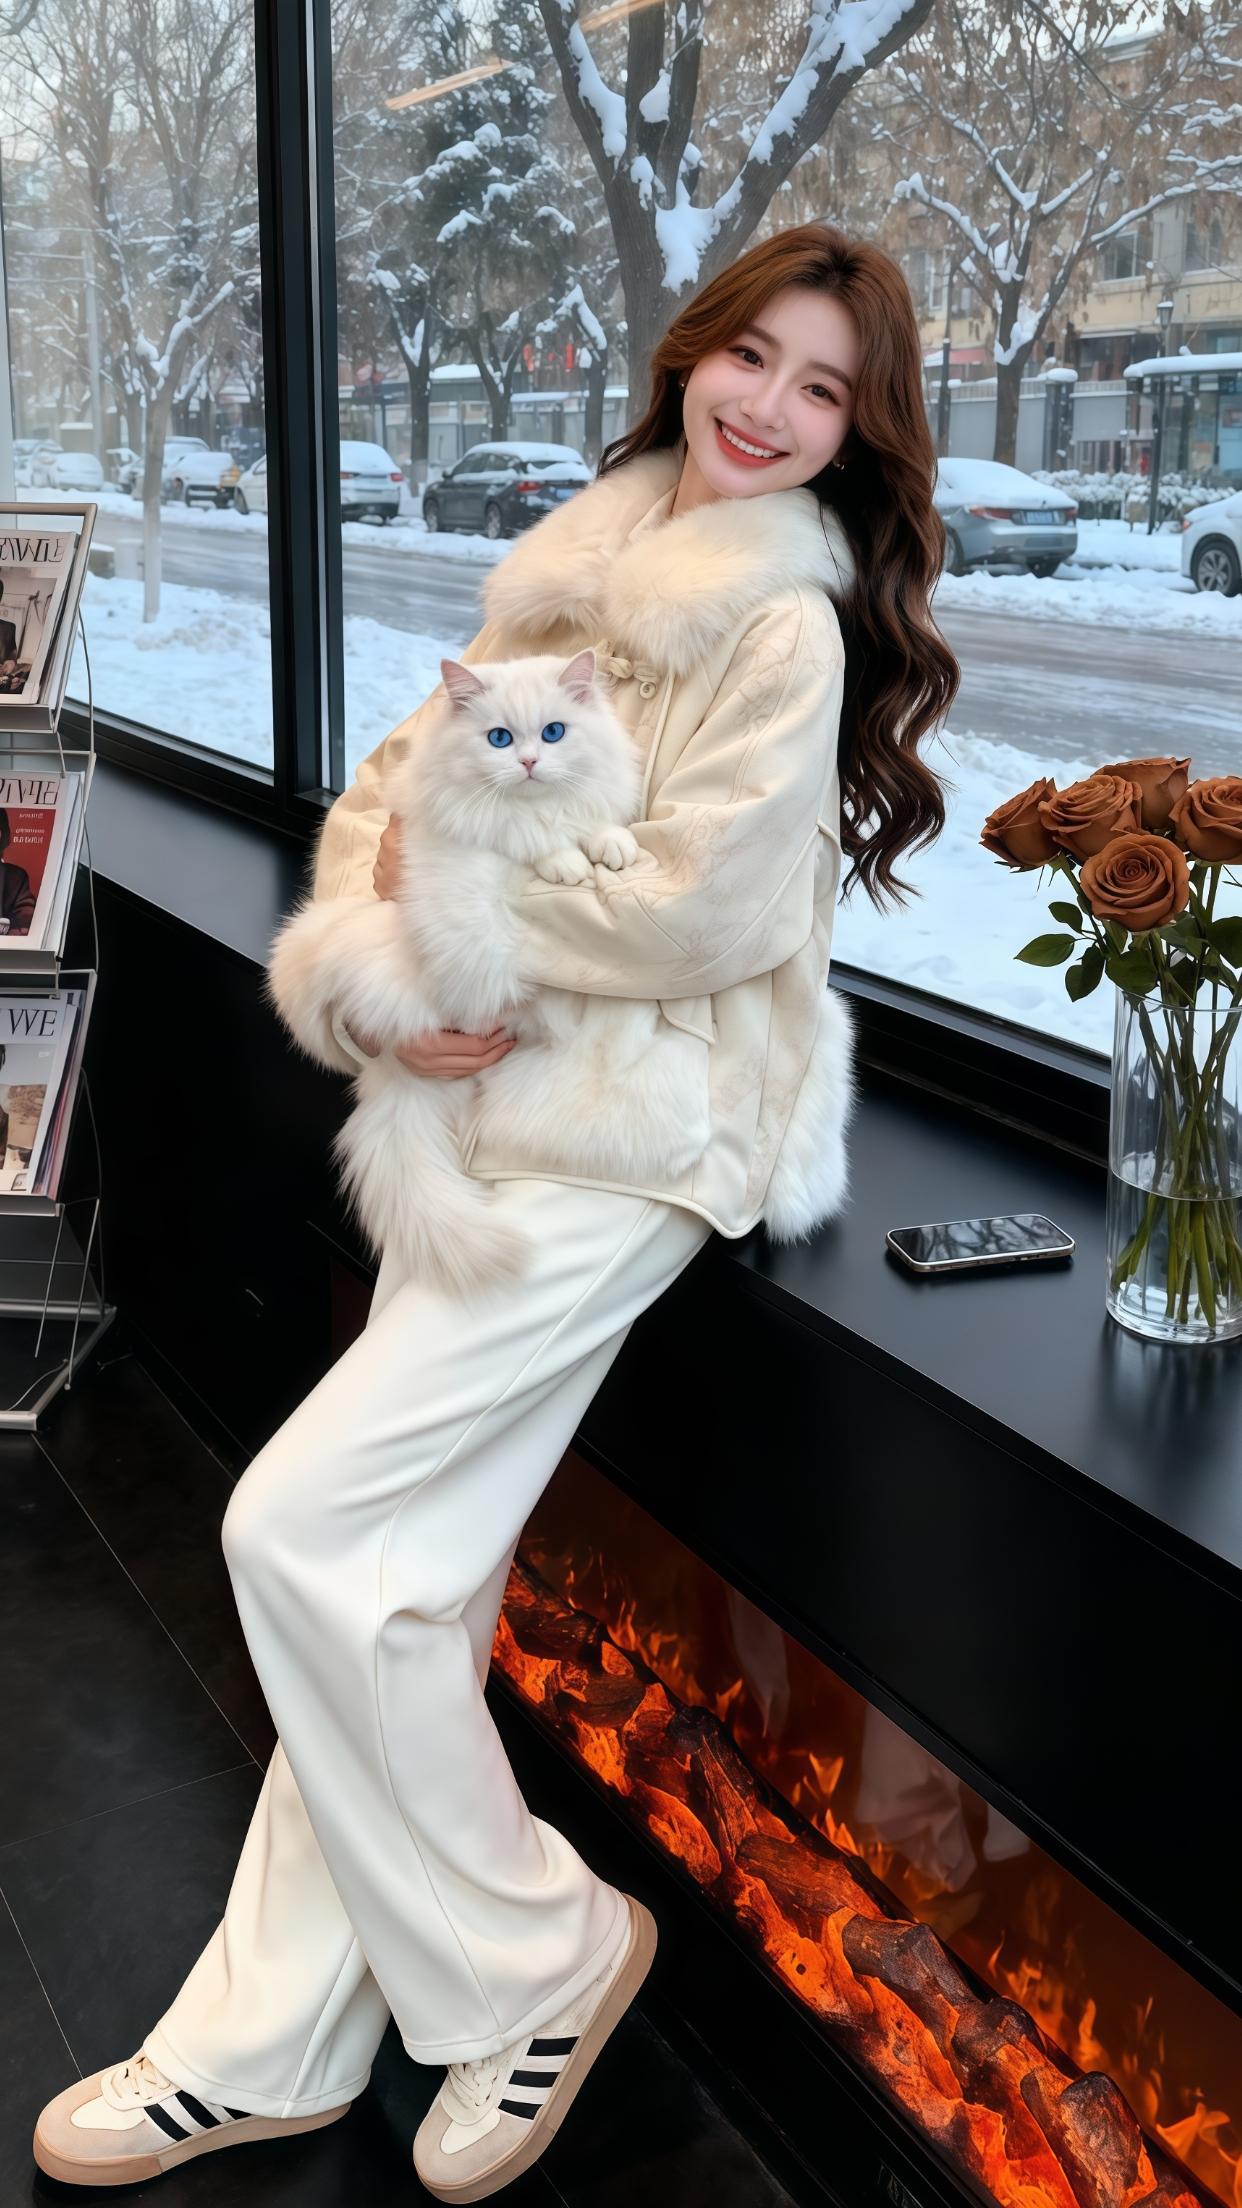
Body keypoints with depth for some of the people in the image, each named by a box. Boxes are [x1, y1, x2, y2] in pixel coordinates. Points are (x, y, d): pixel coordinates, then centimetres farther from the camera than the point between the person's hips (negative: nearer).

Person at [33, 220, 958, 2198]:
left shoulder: (786, 624, -9)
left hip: (641, 1127, -7)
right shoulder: (579, 571, 14)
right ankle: (272, 2039, 20)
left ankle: (533, 1960, 8)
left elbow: (702, 917, -19)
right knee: (408, 1571, 8)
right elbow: (387, 790, 11)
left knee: (301, 1522, -11)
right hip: (495, 1097, 7)